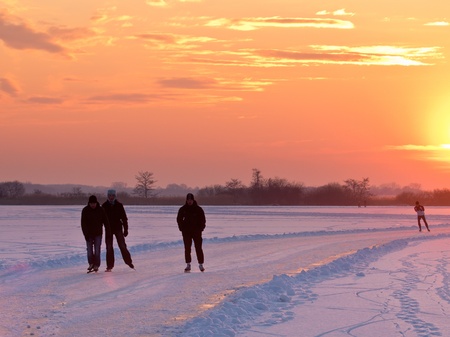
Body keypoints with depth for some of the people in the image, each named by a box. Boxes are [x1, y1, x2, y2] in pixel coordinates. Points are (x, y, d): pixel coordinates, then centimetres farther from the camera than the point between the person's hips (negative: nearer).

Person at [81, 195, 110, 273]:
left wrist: (108, 232, -4)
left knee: (97, 250, -6)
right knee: (89, 250, -1)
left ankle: (96, 265, 1)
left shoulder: (101, 210, -5)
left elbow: (106, 222, -1)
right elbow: (83, 223, -10)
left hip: (98, 234, 0)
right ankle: (91, 263, 16)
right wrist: (86, 234, -16)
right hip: (89, 234, 0)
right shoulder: (85, 210, -7)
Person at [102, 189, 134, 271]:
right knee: (109, 248, 2)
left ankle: (129, 262, 14)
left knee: (122, 246, -1)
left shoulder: (119, 205, -1)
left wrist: (126, 229, 0)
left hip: (118, 228, -1)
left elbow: (124, 218, 2)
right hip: (108, 229, 1)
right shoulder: (104, 206, 1)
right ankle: (109, 266, 7)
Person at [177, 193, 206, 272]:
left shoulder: (198, 209, 0)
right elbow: (179, 219, 11)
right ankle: (188, 265, 7)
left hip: (197, 231, -1)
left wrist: (201, 228, -4)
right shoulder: (182, 209, 3)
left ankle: (201, 264, 5)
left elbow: (203, 220, 4)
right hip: (186, 232, 1)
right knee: (187, 249, 1)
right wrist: (182, 228, 2)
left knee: (198, 248, -2)